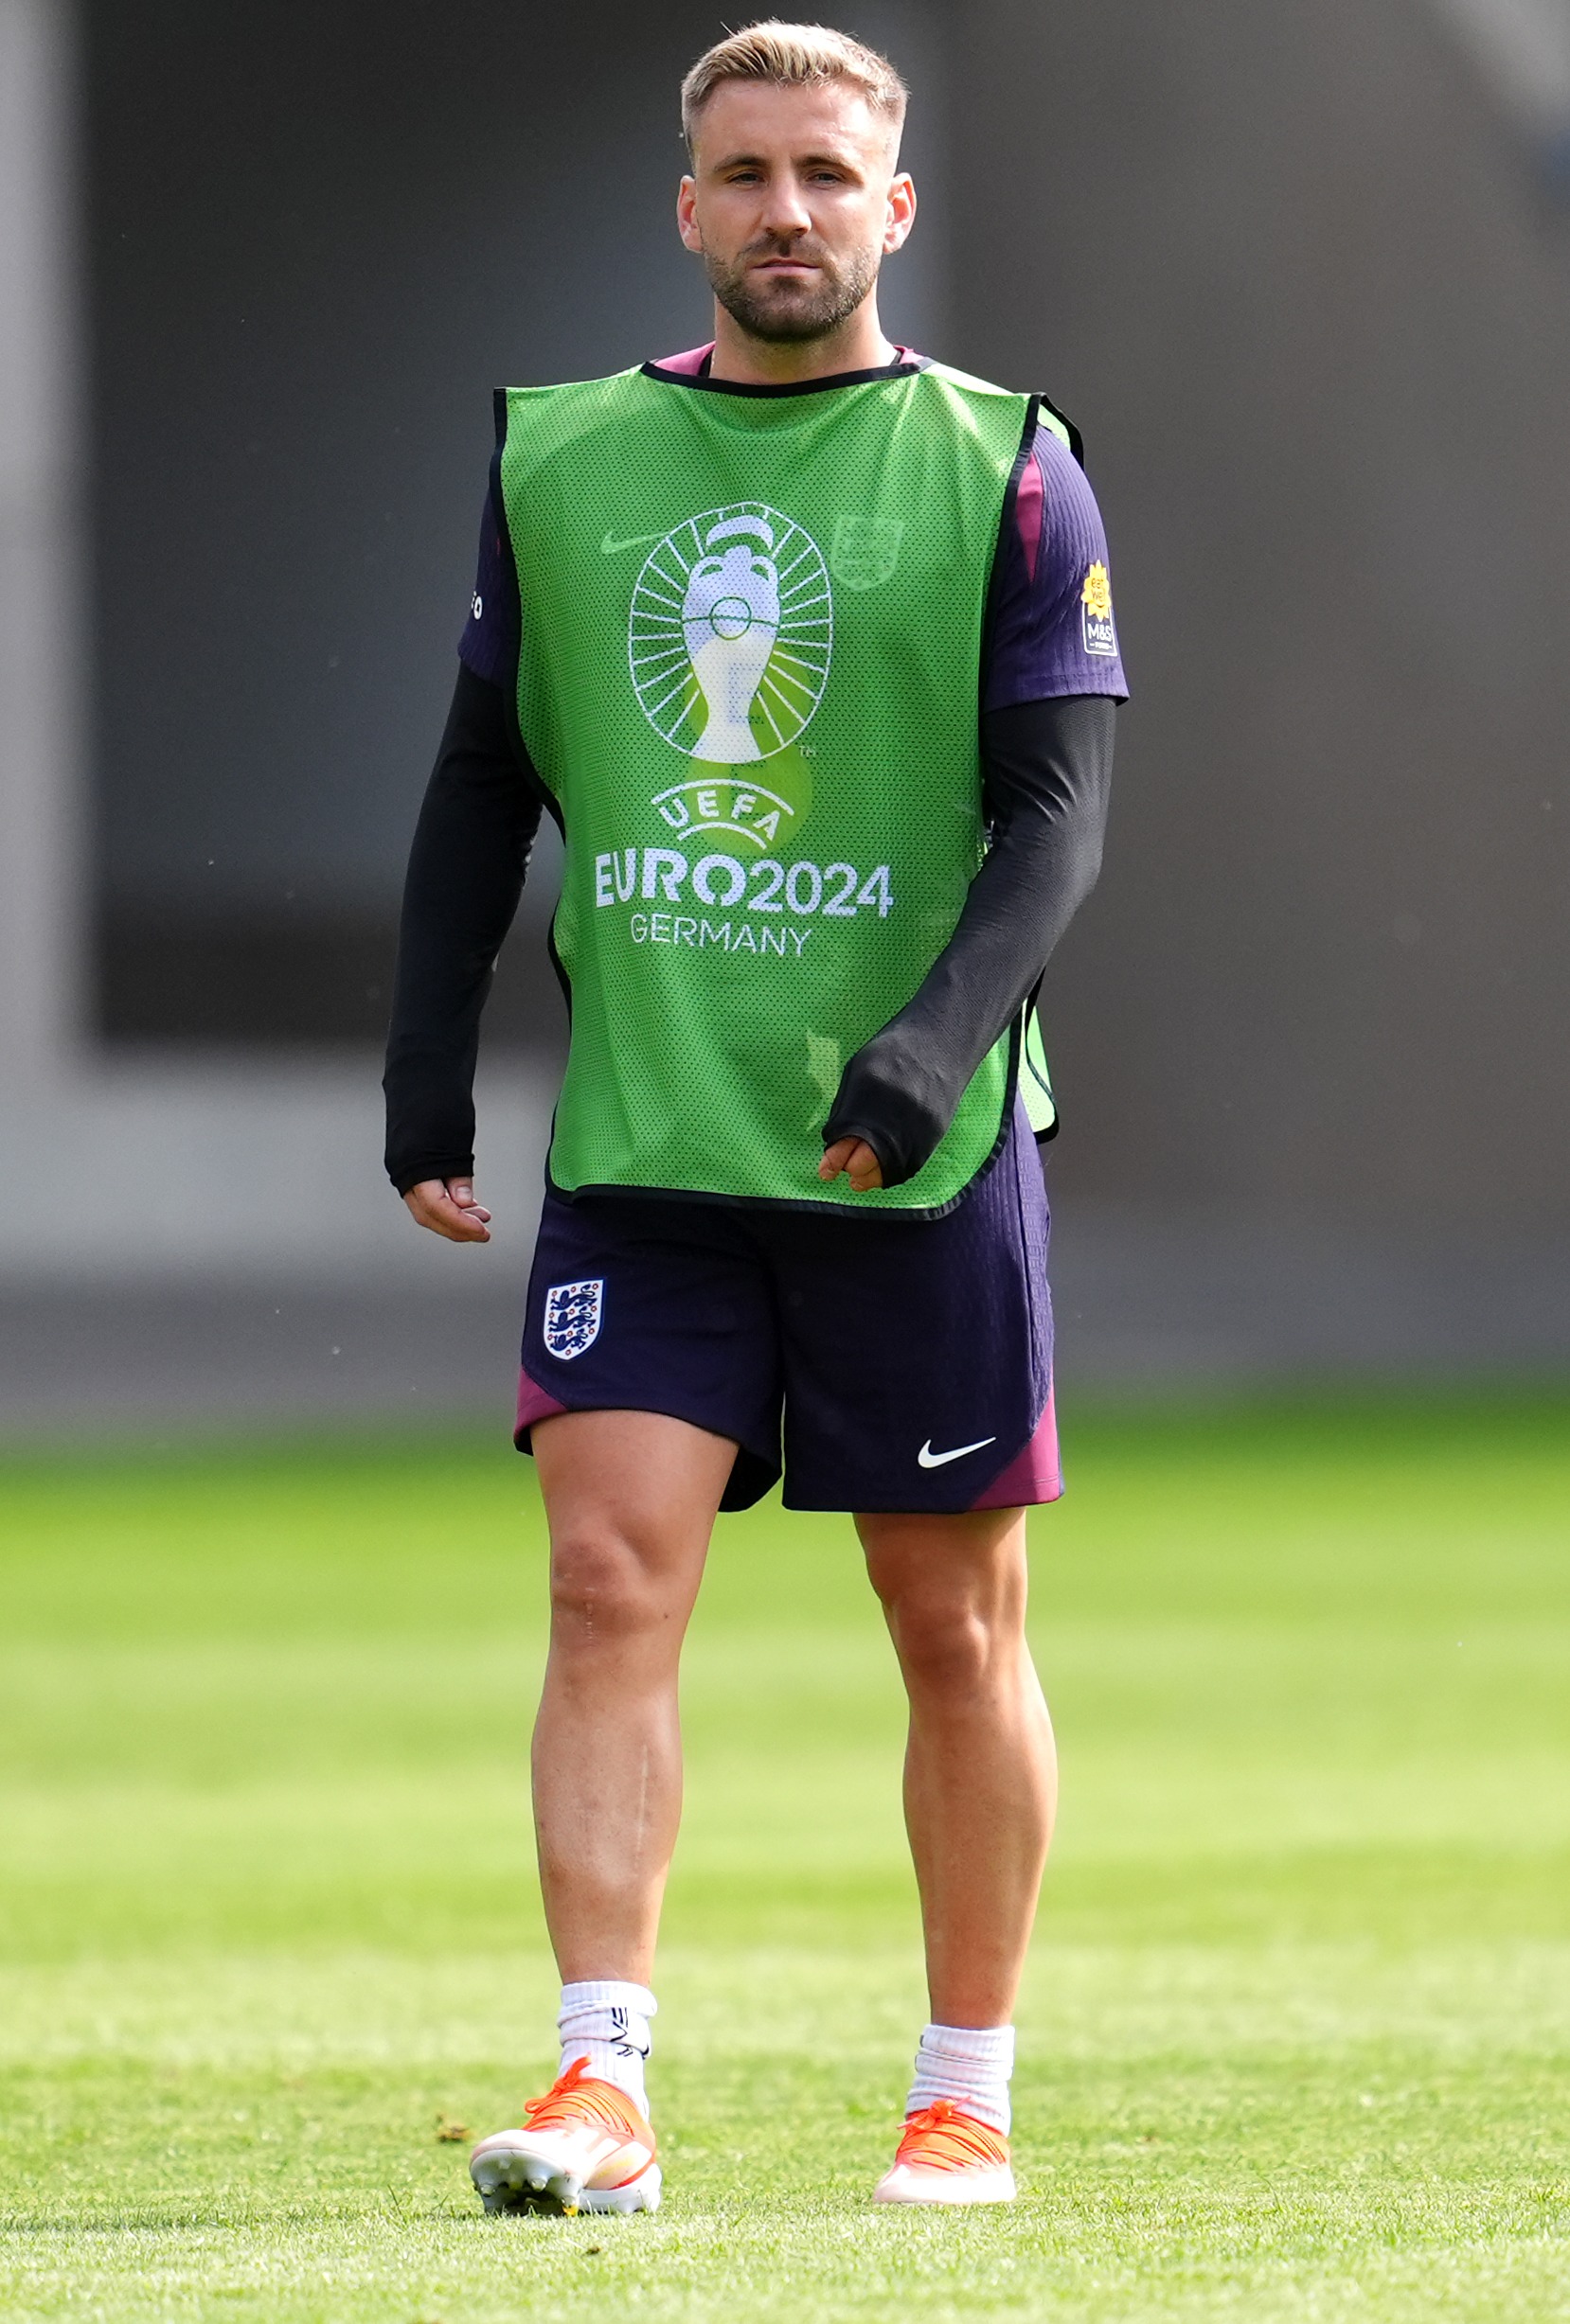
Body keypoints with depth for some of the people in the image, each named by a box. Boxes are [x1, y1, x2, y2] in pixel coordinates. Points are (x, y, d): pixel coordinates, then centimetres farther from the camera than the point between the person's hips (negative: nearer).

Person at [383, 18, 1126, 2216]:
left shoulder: (1005, 470, 0)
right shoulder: (561, 461, 8)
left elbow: (1058, 815, -5)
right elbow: (481, 787, 14)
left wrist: (933, 1038, -21)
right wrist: (427, 1080, 7)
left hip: (920, 1153, -2)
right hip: (641, 1135, 2)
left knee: (957, 1629, 5)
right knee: (608, 1578, -12)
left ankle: (967, 2106, 15)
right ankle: (604, 2085, -14)